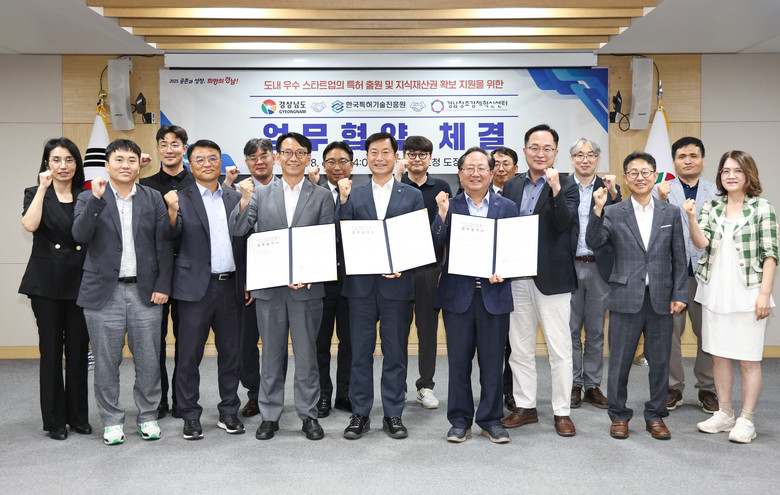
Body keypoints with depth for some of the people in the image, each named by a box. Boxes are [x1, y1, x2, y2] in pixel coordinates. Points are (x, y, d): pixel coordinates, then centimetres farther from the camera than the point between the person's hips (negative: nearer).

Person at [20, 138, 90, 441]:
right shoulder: (36, 194, 3)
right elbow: (30, 225, -17)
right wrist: (43, 188, -15)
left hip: (80, 282, 2)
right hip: (46, 282, -2)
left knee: (79, 350, 8)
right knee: (51, 350, 4)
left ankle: (79, 416, 21)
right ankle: (54, 419, 16)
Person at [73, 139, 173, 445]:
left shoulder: (153, 199, 7)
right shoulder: (89, 199, 5)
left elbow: (164, 245, 4)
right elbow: (80, 235, -12)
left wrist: (162, 286, -3)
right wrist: (97, 200, -21)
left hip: (145, 293, 1)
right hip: (104, 293, -1)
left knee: (148, 361, 7)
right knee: (106, 362, 7)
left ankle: (148, 417, 23)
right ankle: (112, 421, 22)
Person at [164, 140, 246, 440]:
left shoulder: (235, 198, 11)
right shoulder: (182, 198, 1)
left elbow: (244, 241, 11)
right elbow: (171, 236, -11)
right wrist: (172, 211, -29)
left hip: (230, 286, 3)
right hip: (196, 287, -3)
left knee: (230, 353, 11)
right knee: (190, 355, 4)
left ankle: (229, 412, 24)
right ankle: (190, 416, 18)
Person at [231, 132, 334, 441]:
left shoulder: (322, 197, 5)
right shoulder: (261, 195, 9)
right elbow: (237, 230, -1)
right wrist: (244, 201, -18)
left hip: (307, 288, -1)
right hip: (269, 287, 1)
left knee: (307, 354, 6)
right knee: (272, 354, 11)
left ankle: (308, 415, 20)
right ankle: (269, 416, 22)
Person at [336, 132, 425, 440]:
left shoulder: (412, 195, 6)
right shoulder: (353, 195, 8)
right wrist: (343, 200, -12)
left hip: (396, 284, -1)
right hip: (361, 284, 1)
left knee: (395, 352, 7)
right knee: (360, 352, 8)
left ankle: (393, 415, 19)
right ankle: (360, 414, 19)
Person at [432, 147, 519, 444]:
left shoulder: (507, 207, 7)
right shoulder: (448, 206, 4)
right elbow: (435, 250, -5)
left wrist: (502, 271, -14)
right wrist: (442, 216, -16)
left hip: (494, 294, 1)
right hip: (457, 294, 0)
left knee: (492, 361, 7)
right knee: (459, 361, 7)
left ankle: (491, 420, 22)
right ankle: (460, 421, 21)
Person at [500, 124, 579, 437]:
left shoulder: (567, 187, -1)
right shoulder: (511, 186, 12)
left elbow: (564, 224, -16)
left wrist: (555, 189, -26)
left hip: (551, 278, -4)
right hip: (517, 278, 4)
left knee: (559, 349, 2)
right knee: (520, 348, 12)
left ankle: (562, 412, 15)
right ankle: (525, 407, 25)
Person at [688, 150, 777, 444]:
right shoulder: (711, 208, 8)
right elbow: (701, 243, -4)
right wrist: (692, 219, -21)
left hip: (746, 295, -4)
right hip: (714, 293, 4)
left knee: (748, 359, 0)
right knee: (719, 355, 11)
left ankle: (746, 421, 11)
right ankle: (724, 414, 24)